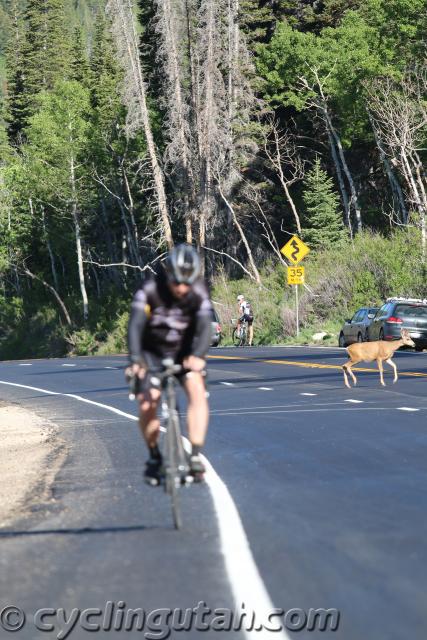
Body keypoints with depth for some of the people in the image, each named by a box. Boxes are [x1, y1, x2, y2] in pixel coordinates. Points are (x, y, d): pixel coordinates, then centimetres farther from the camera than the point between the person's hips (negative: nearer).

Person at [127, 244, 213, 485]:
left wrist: (197, 356, -54)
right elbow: (136, 325, -32)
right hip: (152, 352, 0)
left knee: (197, 390, -25)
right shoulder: (150, 289, -24)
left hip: (184, 351, 0)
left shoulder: (199, 295, -21)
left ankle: (196, 455, -21)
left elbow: (205, 329, -33)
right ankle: (154, 457, 7)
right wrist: (136, 360, -47)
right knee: (147, 402, -17)